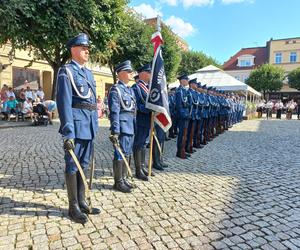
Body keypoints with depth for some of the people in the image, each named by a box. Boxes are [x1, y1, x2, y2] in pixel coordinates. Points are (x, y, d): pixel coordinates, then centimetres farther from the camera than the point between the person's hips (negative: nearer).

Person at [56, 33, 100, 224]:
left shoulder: (89, 73, 19)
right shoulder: (66, 71, -4)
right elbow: (64, 103, -13)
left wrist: (95, 125, 17)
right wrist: (68, 133, -19)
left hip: (90, 125, 8)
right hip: (77, 125, -7)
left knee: (84, 164, 13)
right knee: (73, 165, 3)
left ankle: (82, 202, 26)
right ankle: (73, 206, 15)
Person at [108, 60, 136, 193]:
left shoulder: (130, 89, 17)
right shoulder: (115, 89, -9)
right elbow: (114, 112, -16)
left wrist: (134, 126, 16)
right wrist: (115, 130, -20)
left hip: (130, 127, 9)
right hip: (122, 127, -8)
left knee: (127, 154, 15)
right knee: (120, 154, 0)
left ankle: (124, 178, 28)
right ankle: (118, 182, 13)